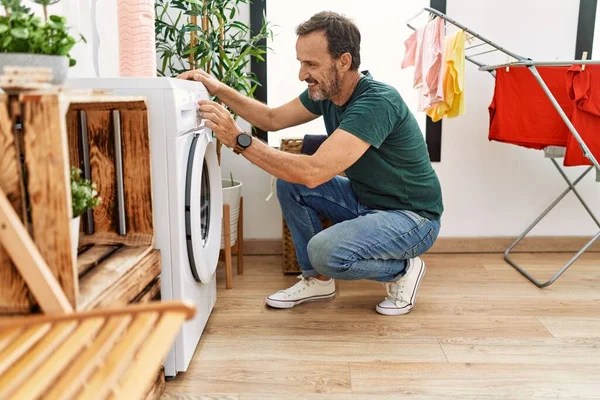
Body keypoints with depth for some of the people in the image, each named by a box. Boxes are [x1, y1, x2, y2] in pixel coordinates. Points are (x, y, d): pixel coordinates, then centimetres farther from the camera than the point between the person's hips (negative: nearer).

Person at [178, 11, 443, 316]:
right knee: (289, 181, -5)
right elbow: (273, 118, 9)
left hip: (413, 217, -8)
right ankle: (317, 279, 9)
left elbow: (314, 172, -39)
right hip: (364, 200, 8)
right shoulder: (325, 91, -3)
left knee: (325, 250, -31)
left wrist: (239, 140, -36)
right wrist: (220, 90, -3)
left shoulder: (378, 101, -30)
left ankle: (403, 269, 0)